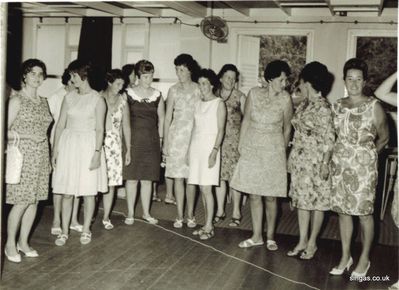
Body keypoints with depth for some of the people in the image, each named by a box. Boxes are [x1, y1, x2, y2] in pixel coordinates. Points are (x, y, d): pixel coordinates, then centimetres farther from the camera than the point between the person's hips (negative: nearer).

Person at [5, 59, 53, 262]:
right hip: (22, 156, -6)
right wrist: (28, 136, -18)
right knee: (21, 201, -6)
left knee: (34, 200, 8)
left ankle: (23, 242, 20)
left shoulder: (43, 102, 12)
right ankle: (10, 244, 11)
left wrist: (48, 158, 13)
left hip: (40, 157, 6)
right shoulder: (16, 100, -6)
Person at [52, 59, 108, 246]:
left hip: (88, 146, -3)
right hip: (68, 145, 3)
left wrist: (97, 152, -13)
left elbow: (99, 129, -6)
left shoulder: (97, 99, -3)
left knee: (88, 192, 3)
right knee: (66, 192, 5)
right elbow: (60, 125, 8)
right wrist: (55, 150, 4)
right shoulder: (69, 98, 7)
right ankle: (64, 232, 15)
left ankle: (86, 230, 19)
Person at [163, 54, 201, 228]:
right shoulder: (174, 90, 3)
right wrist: (165, 142, 0)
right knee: (178, 176, 1)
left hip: (194, 136, 0)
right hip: (177, 136, 1)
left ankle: (190, 215, 15)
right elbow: (168, 117, 4)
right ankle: (180, 215, 10)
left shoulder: (199, 89, 2)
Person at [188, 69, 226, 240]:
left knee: (206, 188, -8)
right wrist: (190, 150, 12)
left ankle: (209, 227, 0)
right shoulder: (198, 104, 14)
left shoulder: (219, 104, -4)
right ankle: (207, 224, 14)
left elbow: (220, 130, -9)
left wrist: (214, 151, -17)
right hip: (196, 146, 6)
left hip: (209, 146, -6)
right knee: (202, 188, 7)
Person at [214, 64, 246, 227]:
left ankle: (236, 212, 12)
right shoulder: (214, 96, 8)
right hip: (217, 139, 3)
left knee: (233, 176, -1)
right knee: (219, 176, 7)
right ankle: (220, 211, 18)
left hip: (234, 140, -3)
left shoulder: (240, 97, 0)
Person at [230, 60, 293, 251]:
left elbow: (287, 127, 2)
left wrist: (283, 150, 7)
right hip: (252, 149, 2)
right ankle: (256, 236, 18)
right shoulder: (254, 93, -3)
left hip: (273, 151, -2)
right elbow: (246, 120, 5)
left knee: (270, 196, 3)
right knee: (253, 194, 6)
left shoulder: (285, 98, -7)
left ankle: (270, 236, 20)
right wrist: (241, 144, 6)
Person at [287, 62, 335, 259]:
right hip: (299, 159, 8)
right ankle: (302, 241, 21)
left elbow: (328, 139, -16)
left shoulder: (322, 107, -15)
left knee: (316, 201, 5)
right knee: (301, 199, 11)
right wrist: (292, 158, 14)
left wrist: (325, 164, -18)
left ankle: (312, 243, 17)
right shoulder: (304, 104, 8)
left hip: (315, 161, -8)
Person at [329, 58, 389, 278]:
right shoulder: (337, 106, 6)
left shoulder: (374, 106, -7)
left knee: (364, 212, 4)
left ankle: (364, 259, 20)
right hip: (340, 164, 4)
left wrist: (366, 153, 7)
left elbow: (383, 137, 3)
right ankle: (345, 256, 24)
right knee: (343, 210, 10)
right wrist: (344, 152, 7)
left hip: (363, 165, -4)